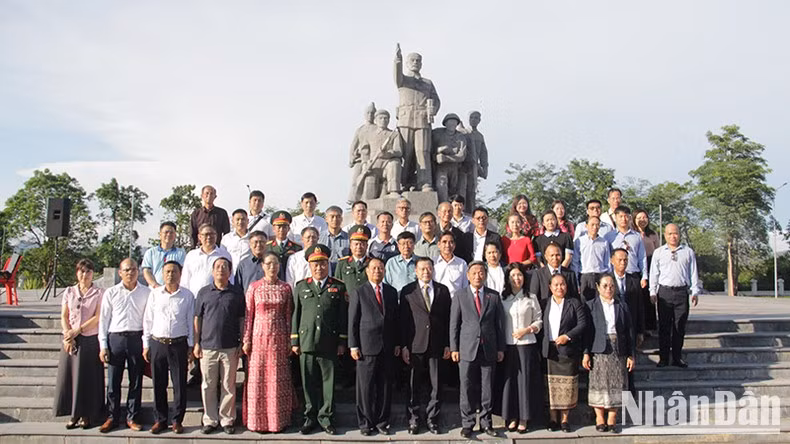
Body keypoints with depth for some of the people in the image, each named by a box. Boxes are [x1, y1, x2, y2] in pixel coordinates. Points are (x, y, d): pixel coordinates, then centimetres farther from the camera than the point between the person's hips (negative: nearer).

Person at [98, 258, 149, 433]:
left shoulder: (146, 293, 4)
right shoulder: (111, 293, 6)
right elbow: (103, 319, 6)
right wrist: (103, 345, 1)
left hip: (137, 339, 0)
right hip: (116, 338, 0)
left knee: (136, 381, 6)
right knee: (113, 381, 4)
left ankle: (132, 417, 17)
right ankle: (112, 417, 16)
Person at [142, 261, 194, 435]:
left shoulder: (187, 295, 2)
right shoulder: (154, 294, 5)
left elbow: (191, 321, 4)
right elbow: (148, 320, 8)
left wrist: (191, 346, 2)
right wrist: (146, 345, 6)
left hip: (179, 344, -1)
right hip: (157, 343, 1)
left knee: (179, 384, 2)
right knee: (159, 384, 6)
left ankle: (177, 420, 13)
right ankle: (160, 419, 17)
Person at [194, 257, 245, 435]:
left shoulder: (237, 293, 4)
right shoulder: (204, 292, 6)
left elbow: (242, 319, 6)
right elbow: (198, 319, 8)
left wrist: (242, 342, 1)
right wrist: (196, 343, 3)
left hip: (230, 347, -1)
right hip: (208, 346, 1)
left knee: (228, 386, 5)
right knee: (208, 386, 7)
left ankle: (227, 420, 15)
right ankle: (210, 420, 18)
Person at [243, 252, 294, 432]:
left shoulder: (285, 288, 4)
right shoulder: (254, 287, 1)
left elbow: (288, 316, 6)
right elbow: (248, 315, 1)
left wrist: (291, 340, 4)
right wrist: (246, 340, -1)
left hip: (279, 337, 1)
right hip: (259, 336, 0)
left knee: (278, 379, 4)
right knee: (257, 378, 3)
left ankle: (278, 420, 15)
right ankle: (258, 420, 15)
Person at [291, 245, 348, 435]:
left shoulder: (339, 287, 6)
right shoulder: (301, 287, 11)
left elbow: (343, 316, 4)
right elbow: (295, 314, 9)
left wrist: (342, 342, 0)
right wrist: (294, 341, 5)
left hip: (329, 344, -1)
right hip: (306, 342, 1)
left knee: (328, 381, 4)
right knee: (309, 382, 6)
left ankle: (325, 417, 16)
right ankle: (310, 417, 18)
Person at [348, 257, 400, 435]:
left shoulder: (392, 292, 12)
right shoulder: (358, 293, 1)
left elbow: (395, 319, 13)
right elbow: (352, 321, -1)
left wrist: (397, 343, 8)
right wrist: (353, 346, -6)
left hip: (387, 348, 3)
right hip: (367, 346, -3)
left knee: (385, 386, 7)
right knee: (365, 387, 1)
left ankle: (382, 421, 18)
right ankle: (365, 422, 12)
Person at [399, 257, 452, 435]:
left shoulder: (443, 290, 8)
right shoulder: (407, 291, 3)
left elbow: (448, 319, 8)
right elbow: (403, 320, 1)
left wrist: (447, 345, 3)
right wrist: (403, 346, -4)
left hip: (437, 345, 1)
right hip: (415, 345, -1)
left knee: (436, 385, 5)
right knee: (415, 385, 5)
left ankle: (432, 418, 18)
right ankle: (414, 419, 17)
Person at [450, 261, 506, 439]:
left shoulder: (494, 297, 7)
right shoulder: (460, 297, 5)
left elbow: (500, 324, 8)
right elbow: (454, 325, 4)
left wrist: (501, 348, 5)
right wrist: (454, 348, -1)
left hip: (489, 350, 1)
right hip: (467, 350, -1)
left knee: (487, 389, 7)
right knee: (467, 389, 2)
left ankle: (486, 422, 19)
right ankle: (467, 424, 12)